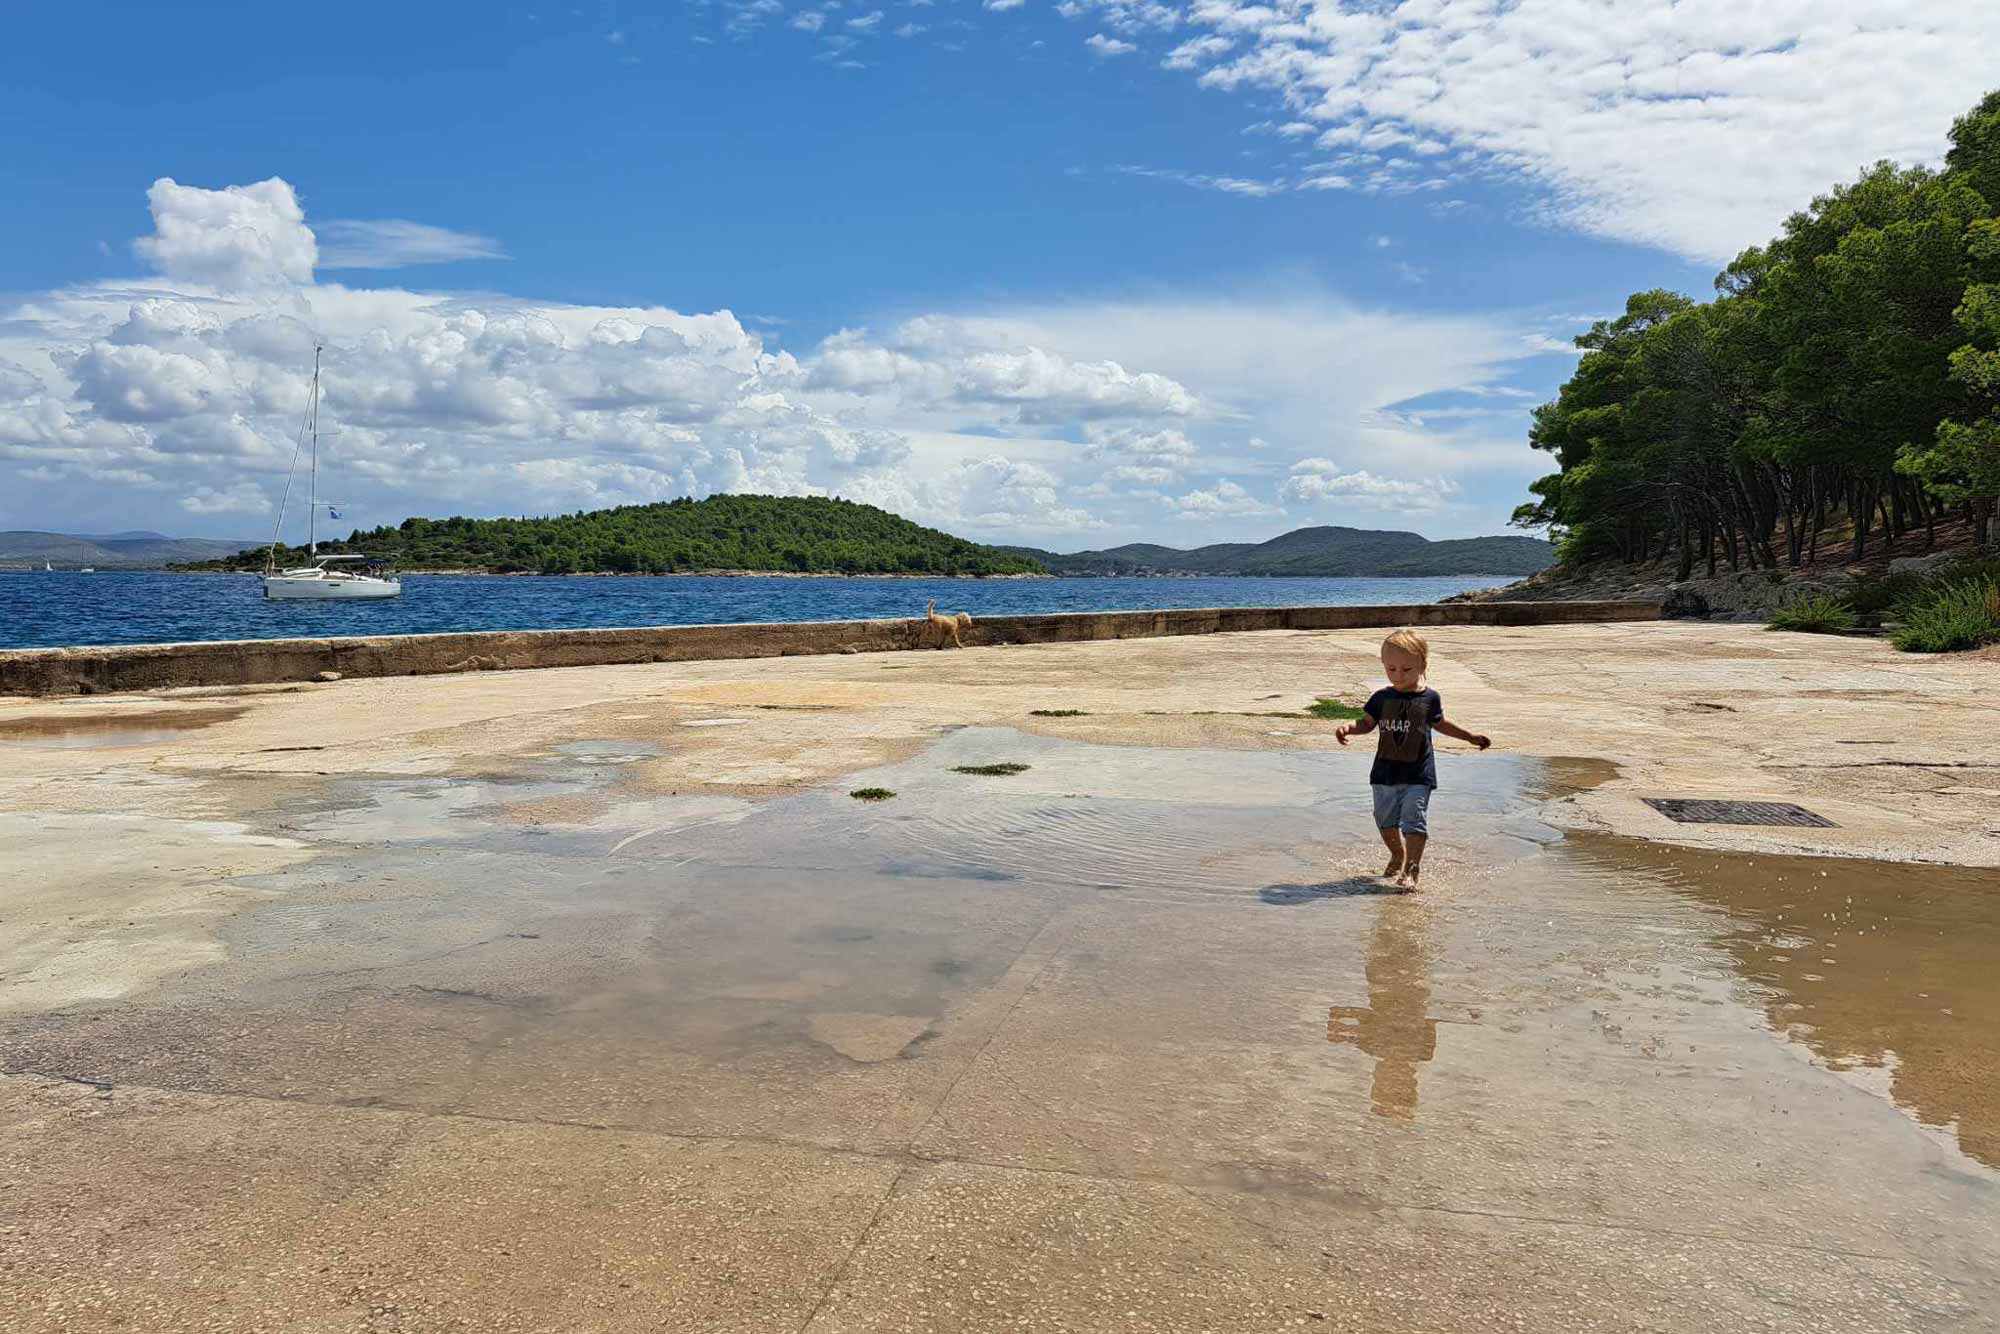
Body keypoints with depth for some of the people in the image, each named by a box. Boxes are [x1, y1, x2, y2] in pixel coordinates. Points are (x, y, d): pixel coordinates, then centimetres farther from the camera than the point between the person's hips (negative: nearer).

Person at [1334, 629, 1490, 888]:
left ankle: (1412, 868, -5)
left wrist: (1470, 736, 22)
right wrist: (1348, 728, -13)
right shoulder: (1382, 698, 0)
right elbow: (1367, 723, 7)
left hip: (1418, 774, -3)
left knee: (1413, 820, -10)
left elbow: (1439, 723, 17)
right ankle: (1398, 855, 37)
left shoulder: (1430, 698, -1)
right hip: (1385, 771, 3)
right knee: (1386, 819, 14)